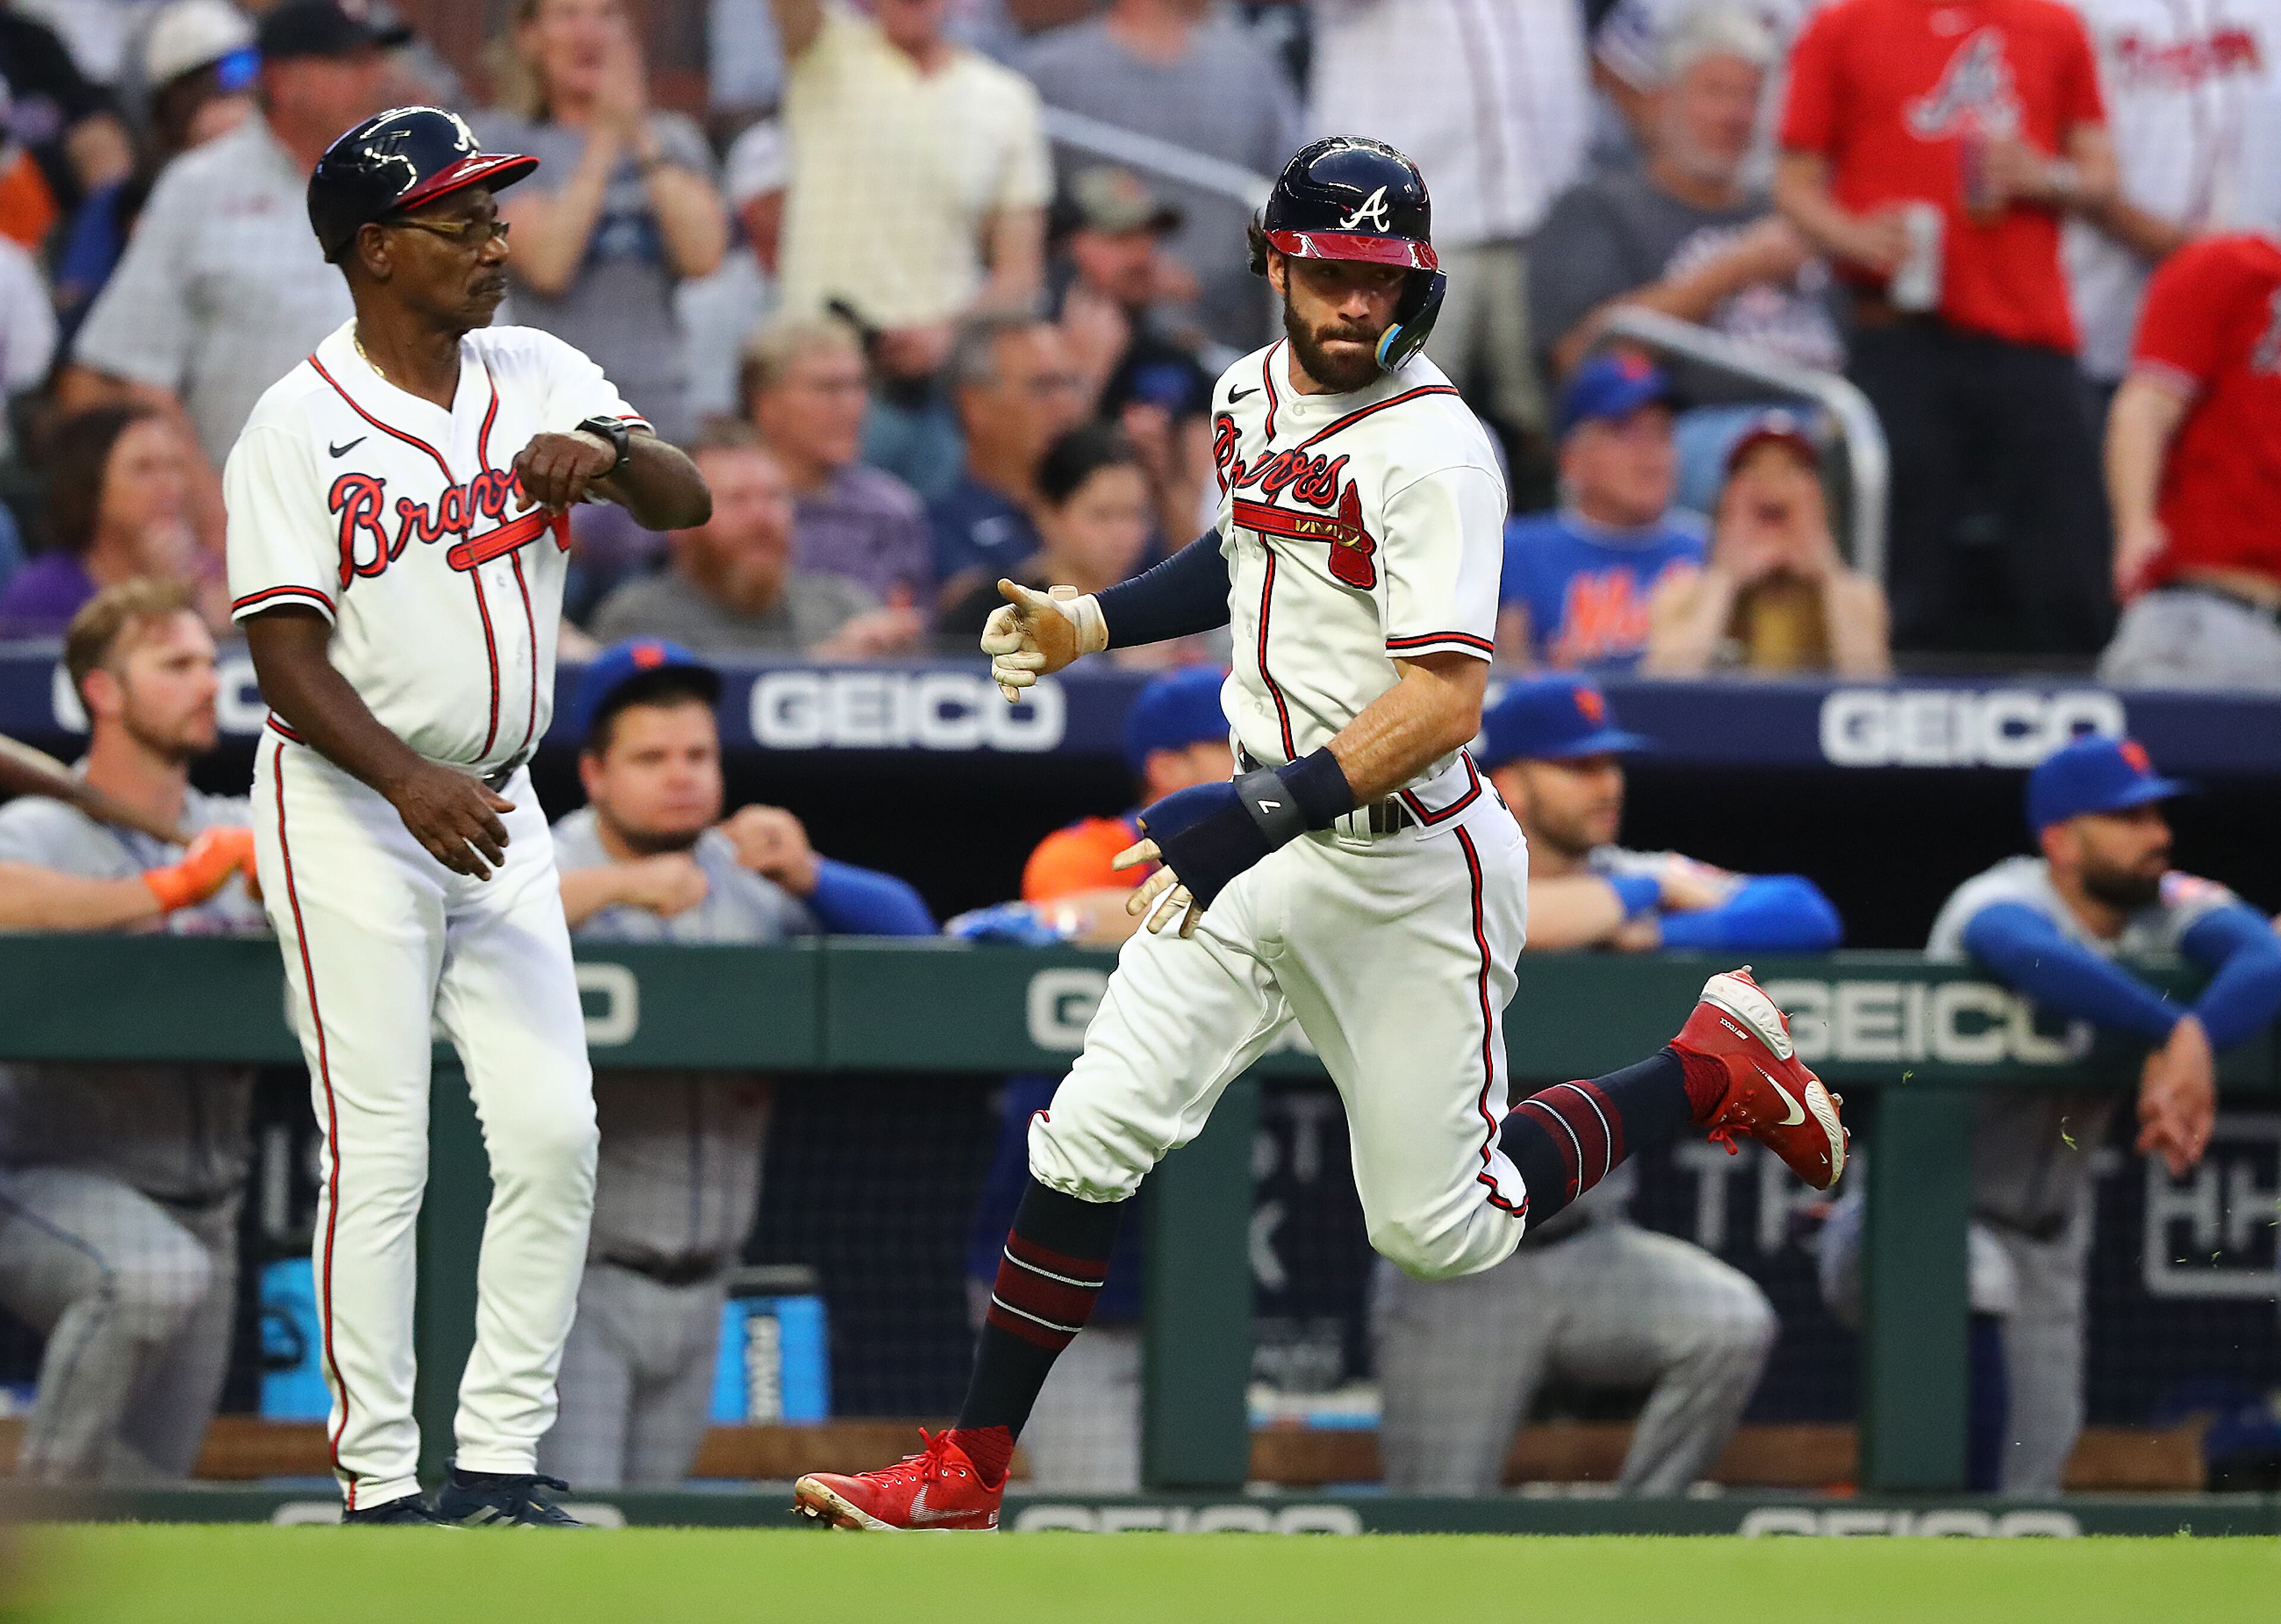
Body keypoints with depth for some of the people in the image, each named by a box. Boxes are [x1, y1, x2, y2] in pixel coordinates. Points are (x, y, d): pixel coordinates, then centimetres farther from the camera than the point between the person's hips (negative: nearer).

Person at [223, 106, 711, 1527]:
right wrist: (410, 782, -32)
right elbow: (288, 659, -17)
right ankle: (381, 1489, -3)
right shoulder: (299, 430, -11)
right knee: (378, 1156, -7)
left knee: (555, 1134, 0)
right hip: (344, 813, -6)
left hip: (493, 811, 6)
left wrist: (607, 451, -25)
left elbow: (689, 504, -3)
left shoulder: (537, 377, 5)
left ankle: (501, 1464, 8)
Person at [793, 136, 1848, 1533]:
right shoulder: (1254, 394, 6)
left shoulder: (1432, 449, -21)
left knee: (1441, 1230, 3)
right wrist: (1093, 621, 17)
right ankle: (965, 1480, 3)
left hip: (1409, 866, -7)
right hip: (1264, 843, 7)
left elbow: (1445, 699, -28)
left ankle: (1714, 1070, 24)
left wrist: (1265, 812, -36)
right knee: (1090, 1141, -4)